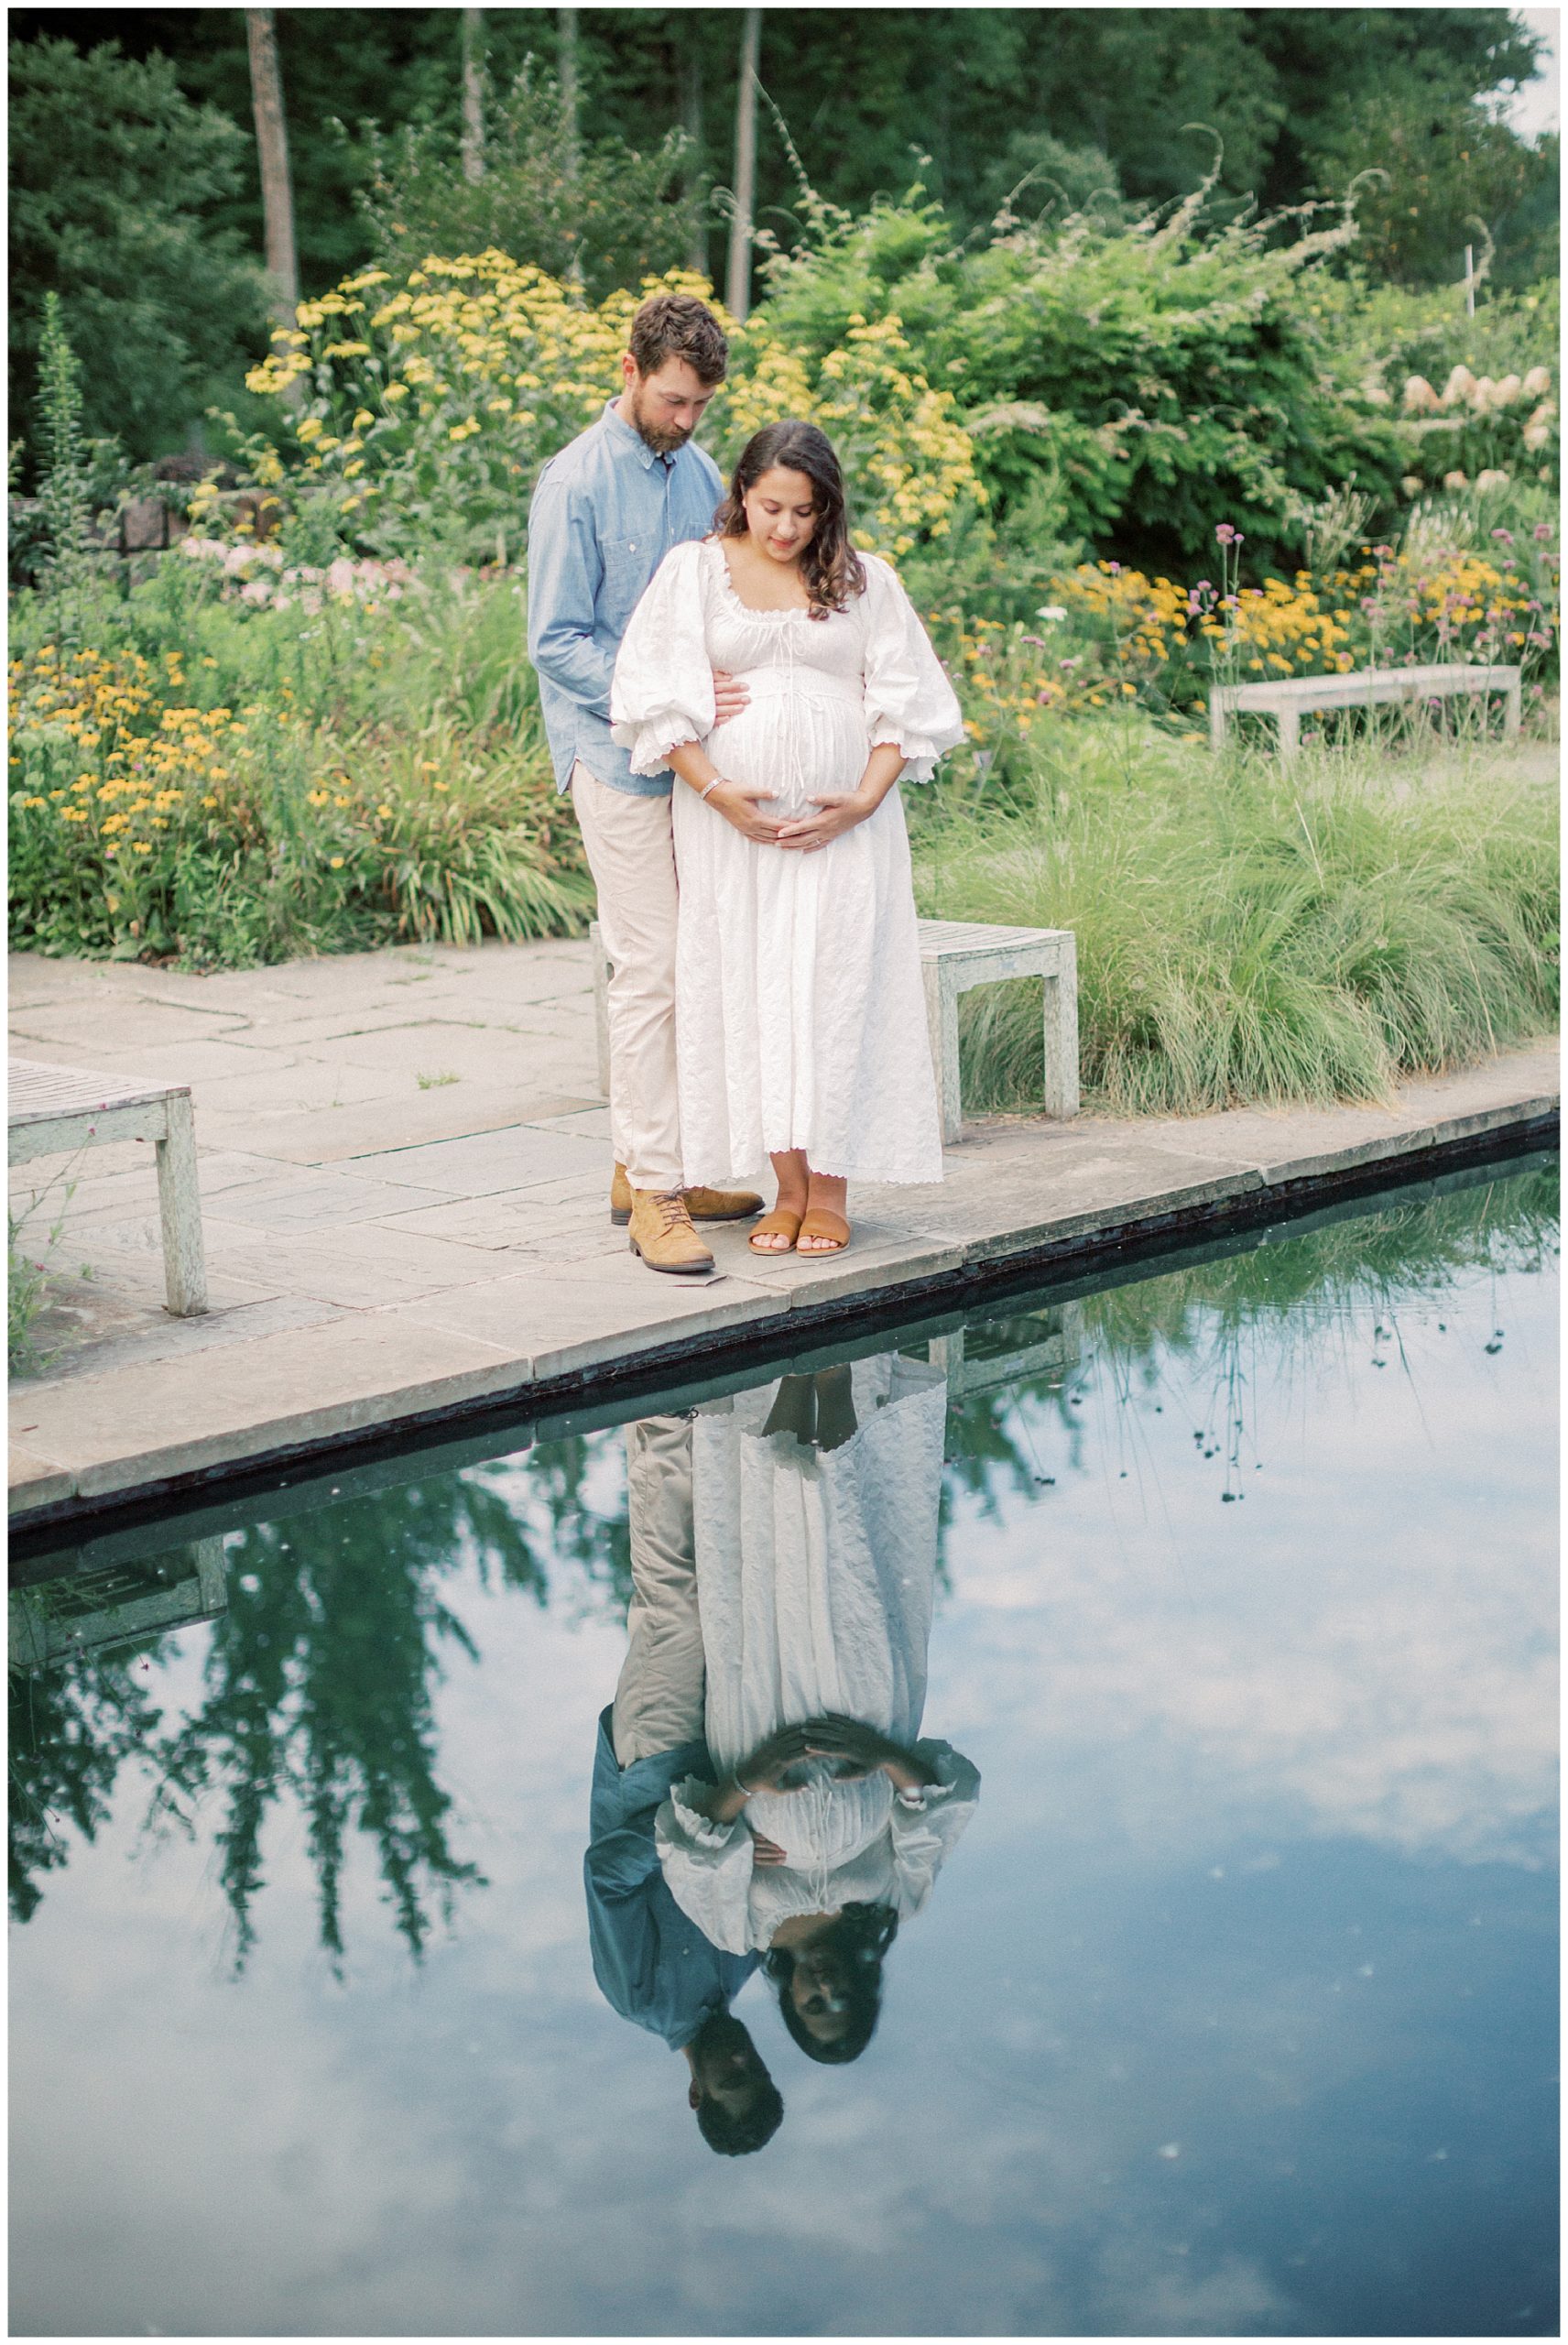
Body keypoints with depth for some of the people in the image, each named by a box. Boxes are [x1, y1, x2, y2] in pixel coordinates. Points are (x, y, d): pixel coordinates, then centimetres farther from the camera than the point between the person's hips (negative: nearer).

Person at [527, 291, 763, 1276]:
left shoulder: (701, 473, 11)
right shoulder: (577, 485, -10)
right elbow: (557, 641, -11)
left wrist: (737, 689, 3)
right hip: (618, 753, -7)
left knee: (694, 965, 10)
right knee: (650, 967, -7)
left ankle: (650, 1162, 21)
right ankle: (653, 1193, -2)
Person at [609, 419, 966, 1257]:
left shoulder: (865, 581, 7)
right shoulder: (695, 570, 6)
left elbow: (903, 701, 5)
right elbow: (658, 694, -1)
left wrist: (863, 801, -9)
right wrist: (715, 790, -13)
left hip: (844, 820, 0)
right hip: (734, 817, 0)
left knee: (837, 990, -4)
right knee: (751, 990, -1)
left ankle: (831, 1193, 3)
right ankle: (789, 1188, 7)